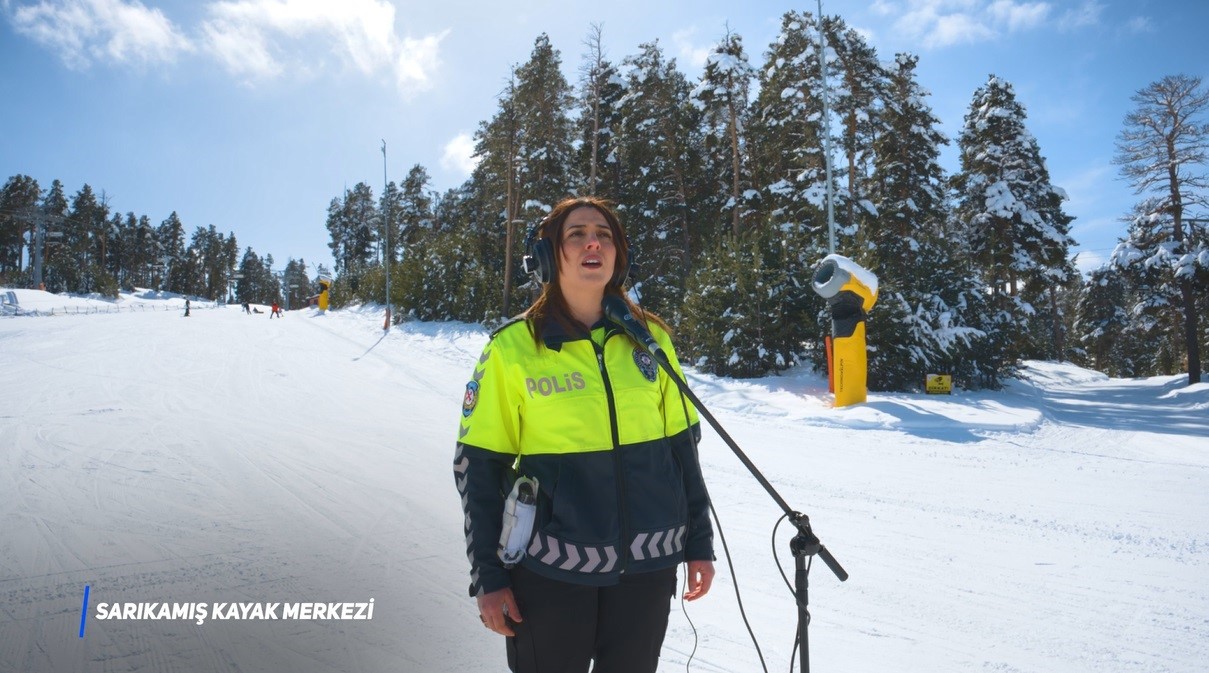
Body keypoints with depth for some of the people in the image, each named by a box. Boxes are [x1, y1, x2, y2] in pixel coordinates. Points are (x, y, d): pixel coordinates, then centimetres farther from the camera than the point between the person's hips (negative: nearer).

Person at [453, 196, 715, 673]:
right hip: (551, 568, -3)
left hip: (647, 563, 3)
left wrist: (699, 543, 8)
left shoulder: (649, 337, 1)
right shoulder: (513, 347, -8)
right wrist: (487, 576, -5)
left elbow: (681, 445, 8)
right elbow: (479, 467, -5)